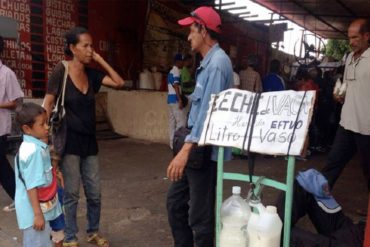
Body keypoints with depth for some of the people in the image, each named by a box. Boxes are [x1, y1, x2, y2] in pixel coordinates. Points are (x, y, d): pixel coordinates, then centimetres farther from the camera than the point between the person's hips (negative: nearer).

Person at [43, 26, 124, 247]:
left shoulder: (91, 73, 6)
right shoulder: (61, 71, -9)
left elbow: (119, 82, 0)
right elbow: (48, 104, -8)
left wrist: (100, 60, -2)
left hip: (89, 140, 5)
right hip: (69, 140, -5)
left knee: (94, 192, 11)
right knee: (71, 193, 5)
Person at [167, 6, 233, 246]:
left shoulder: (217, 62, -16)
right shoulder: (208, 62, 16)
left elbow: (209, 110, -26)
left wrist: (186, 150, -31)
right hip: (197, 148, 10)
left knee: (200, 215, 1)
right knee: (175, 201, 18)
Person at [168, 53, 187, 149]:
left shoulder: (171, 71, 19)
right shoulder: (176, 71, -11)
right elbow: (176, 86, -19)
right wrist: (180, 100, -23)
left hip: (170, 98, 10)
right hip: (175, 99, -10)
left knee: (172, 122, 8)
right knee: (181, 121, -7)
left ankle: (172, 143, 11)